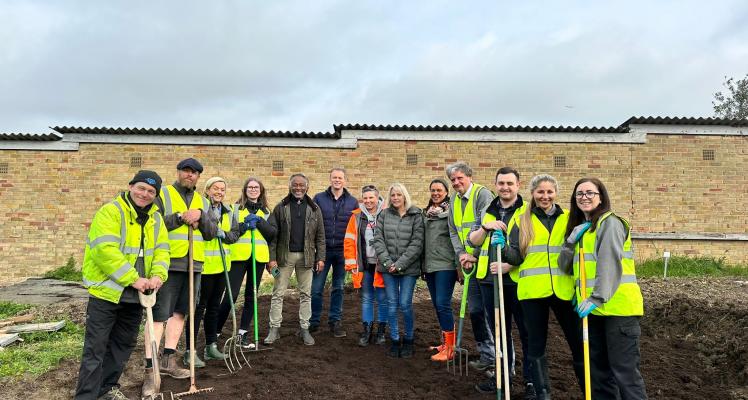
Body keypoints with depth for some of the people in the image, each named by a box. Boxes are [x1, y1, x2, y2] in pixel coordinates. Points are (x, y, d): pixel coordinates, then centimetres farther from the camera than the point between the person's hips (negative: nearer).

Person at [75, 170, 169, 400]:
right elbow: (105, 251, -24)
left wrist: (158, 275, -14)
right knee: (96, 347, -1)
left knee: (124, 344, 17)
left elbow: (161, 250, 5)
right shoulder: (110, 212, -14)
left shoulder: (156, 219, 8)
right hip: (106, 291, -7)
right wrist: (132, 279, -24)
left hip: (135, 294, 7)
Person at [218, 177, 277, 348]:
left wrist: (259, 221, -10)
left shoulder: (265, 212, 15)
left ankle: (243, 332, 18)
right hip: (239, 256, -3)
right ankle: (216, 329, 9)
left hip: (259, 257, 3)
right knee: (231, 295, -7)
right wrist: (243, 226, -12)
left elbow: (272, 234, 2)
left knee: (251, 296, 8)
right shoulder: (235, 208, 7)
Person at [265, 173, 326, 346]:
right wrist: (272, 258, -8)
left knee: (305, 294, 8)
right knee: (278, 293, 4)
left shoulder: (314, 208, 6)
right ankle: (274, 328, 14)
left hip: (306, 257, 1)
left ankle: (304, 328, 18)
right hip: (285, 256, -1)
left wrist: (320, 257, -1)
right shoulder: (281, 207, 1)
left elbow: (320, 235, 6)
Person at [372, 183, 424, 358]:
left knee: (405, 304, -1)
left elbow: (417, 243, -8)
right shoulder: (384, 214, 6)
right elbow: (378, 240, 2)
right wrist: (387, 262, -9)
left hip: (409, 268, -2)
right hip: (388, 268, 3)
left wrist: (400, 264, -12)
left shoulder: (416, 216, -2)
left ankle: (408, 340, 17)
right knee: (392, 304, 7)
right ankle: (394, 340, 20)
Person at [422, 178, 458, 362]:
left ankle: (449, 348, -2)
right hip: (430, 265, 7)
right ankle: (445, 342, 25)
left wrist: (459, 264, -14)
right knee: (437, 305, 12)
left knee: (443, 304, -10)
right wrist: (423, 265, 18)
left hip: (446, 265, -7)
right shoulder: (426, 213, 14)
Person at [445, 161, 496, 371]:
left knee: (492, 310, -5)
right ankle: (487, 354, 25)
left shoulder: (483, 194, -10)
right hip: (469, 263, 8)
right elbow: (453, 232, 13)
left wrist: (474, 255, -17)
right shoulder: (453, 200, 13)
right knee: (475, 311, 12)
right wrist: (461, 255, -2)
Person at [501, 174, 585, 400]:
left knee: (578, 343, 8)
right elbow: (516, 257, 3)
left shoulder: (568, 218, 8)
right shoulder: (521, 220, 5)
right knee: (536, 345, 8)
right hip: (532, 291, 0)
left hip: (563, 290, 1)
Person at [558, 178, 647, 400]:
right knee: (599, 370, 16)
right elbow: (565, 266, 10)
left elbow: (610, 264, -18)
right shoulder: (579, 228, 18)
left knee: (625, 371, -4)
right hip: (593, 308, 8)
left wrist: (597, 298, -25)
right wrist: (572, 239, -5)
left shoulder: (609, 222, -7)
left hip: (617, 306, -8)